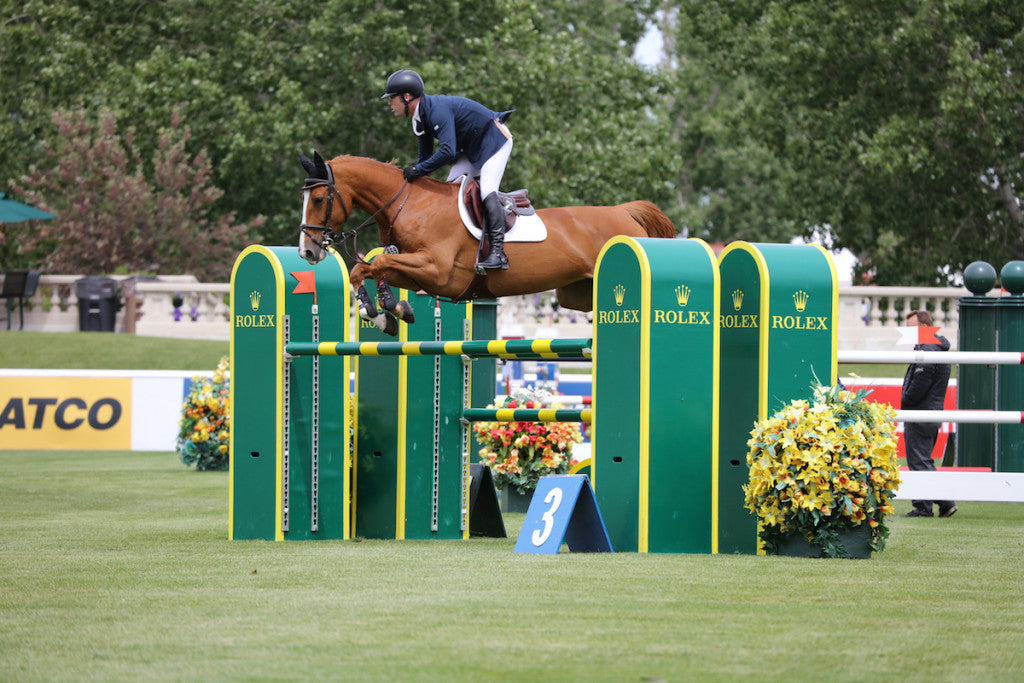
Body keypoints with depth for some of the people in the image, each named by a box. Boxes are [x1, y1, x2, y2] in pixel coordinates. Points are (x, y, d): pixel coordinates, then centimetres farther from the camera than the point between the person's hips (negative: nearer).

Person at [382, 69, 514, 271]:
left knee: (487, 191, -23)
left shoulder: (438, 109, -31)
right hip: (472, 150, 10)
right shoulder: (420, 119, 1)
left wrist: (417, 171, -31)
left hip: (495, 141, -10)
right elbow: (426, 156, 13)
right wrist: (410, 176, 1)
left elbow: (447, 152, -39)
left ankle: (498, 253, -29)